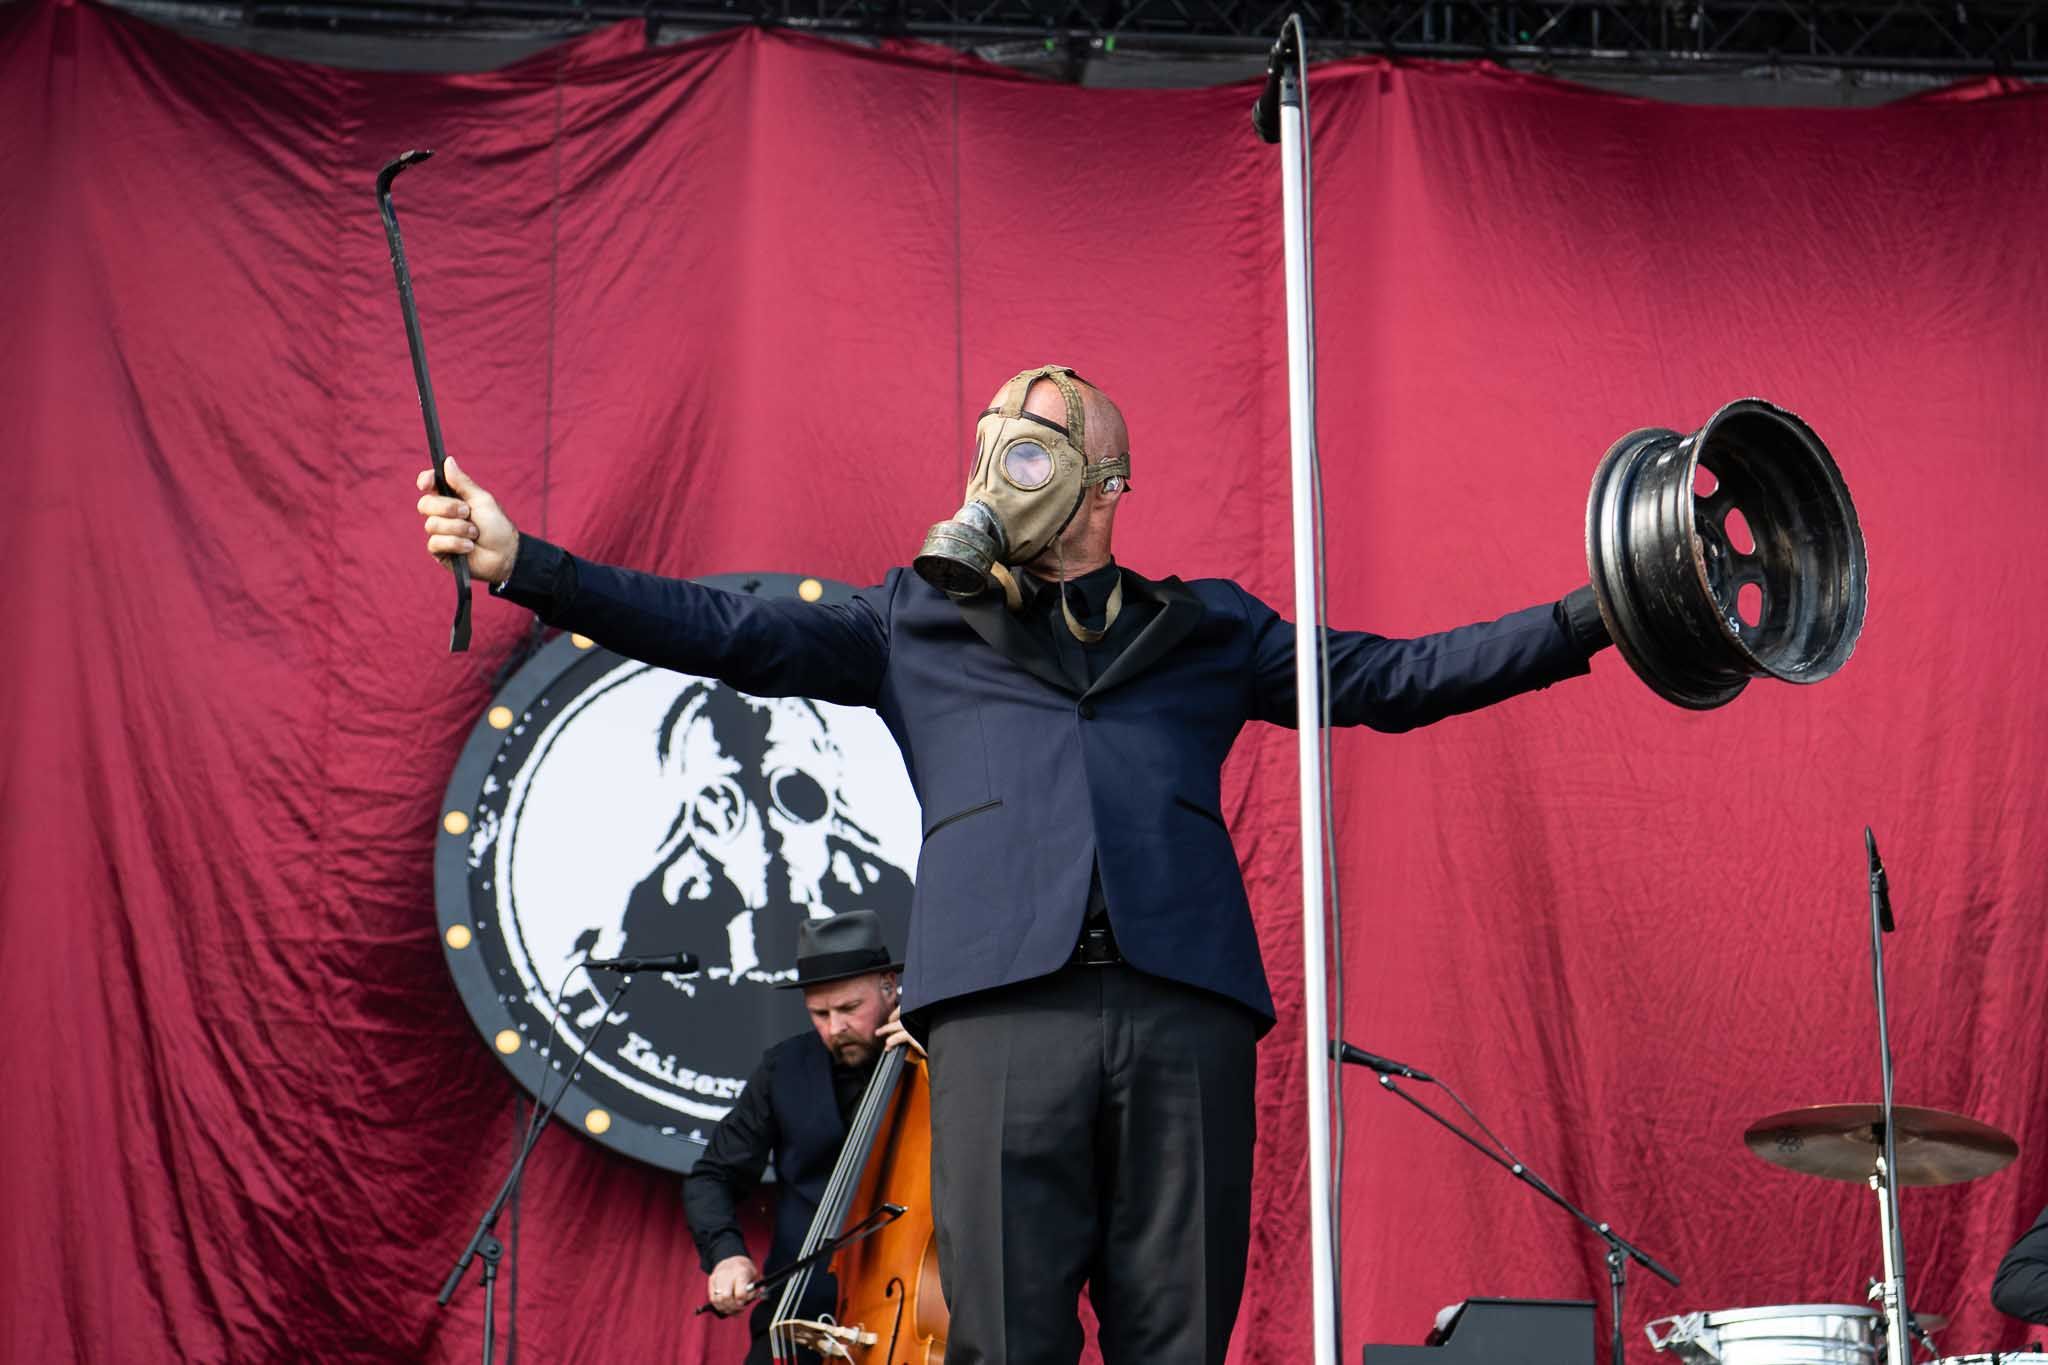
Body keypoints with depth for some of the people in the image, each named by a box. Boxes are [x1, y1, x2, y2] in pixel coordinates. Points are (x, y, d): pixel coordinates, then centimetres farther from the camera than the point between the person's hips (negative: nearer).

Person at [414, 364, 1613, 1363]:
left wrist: (1589, 621, 13)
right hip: (1006, 1004, -1)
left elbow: (1388, 679, 21)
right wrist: (521, 564, 7)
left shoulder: (1207, 629, 23)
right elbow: (731, 632, 16)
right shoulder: (918, 622, 22)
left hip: (1186, 1002, 1)